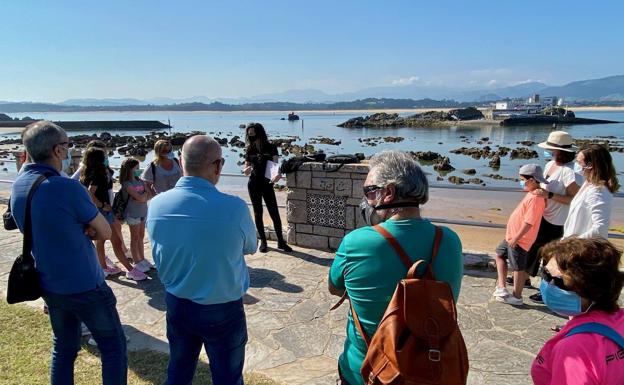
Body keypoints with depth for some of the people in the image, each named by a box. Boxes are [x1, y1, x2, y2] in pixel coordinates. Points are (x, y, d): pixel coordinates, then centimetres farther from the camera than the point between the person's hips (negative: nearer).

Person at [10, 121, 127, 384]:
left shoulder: (18, 186, -1)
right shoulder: (67, 188, -24)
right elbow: (105, 233, -14)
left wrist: (80, 228, -6)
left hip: (48, 285, 7)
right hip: (85, 287, -7)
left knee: (63, 349, 21)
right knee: (114, 349, 8)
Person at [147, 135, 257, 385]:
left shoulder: (156, 204, -11)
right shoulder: (234, 207, -24)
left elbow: (160, 256, 6)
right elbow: (251, 247, -3)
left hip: (176, 305, 4)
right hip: (222, 310, -4)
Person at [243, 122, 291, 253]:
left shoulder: (271, 147, -6)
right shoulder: (249, 149, 2)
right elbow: (246, 170, 6)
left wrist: (277, 174, -37)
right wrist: (246, 170, -19)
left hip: (267, 184, -2)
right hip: (254, 185, 2)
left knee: (275, 213, -2)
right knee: (257, 213, 7)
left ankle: (281, 242, 10)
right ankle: (263, 241, 18)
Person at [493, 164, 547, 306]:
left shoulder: (535, 198, -23)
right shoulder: (532, 194, 8)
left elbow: (529, 222, -27)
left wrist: (516, 238, -23)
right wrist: (513, 237, 19)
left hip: (520, 240, -11)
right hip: (513, 236, 11)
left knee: (518, 268, 2)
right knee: (500, 254, 20)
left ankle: (516, 297, 16)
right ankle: (501, 287, 21)